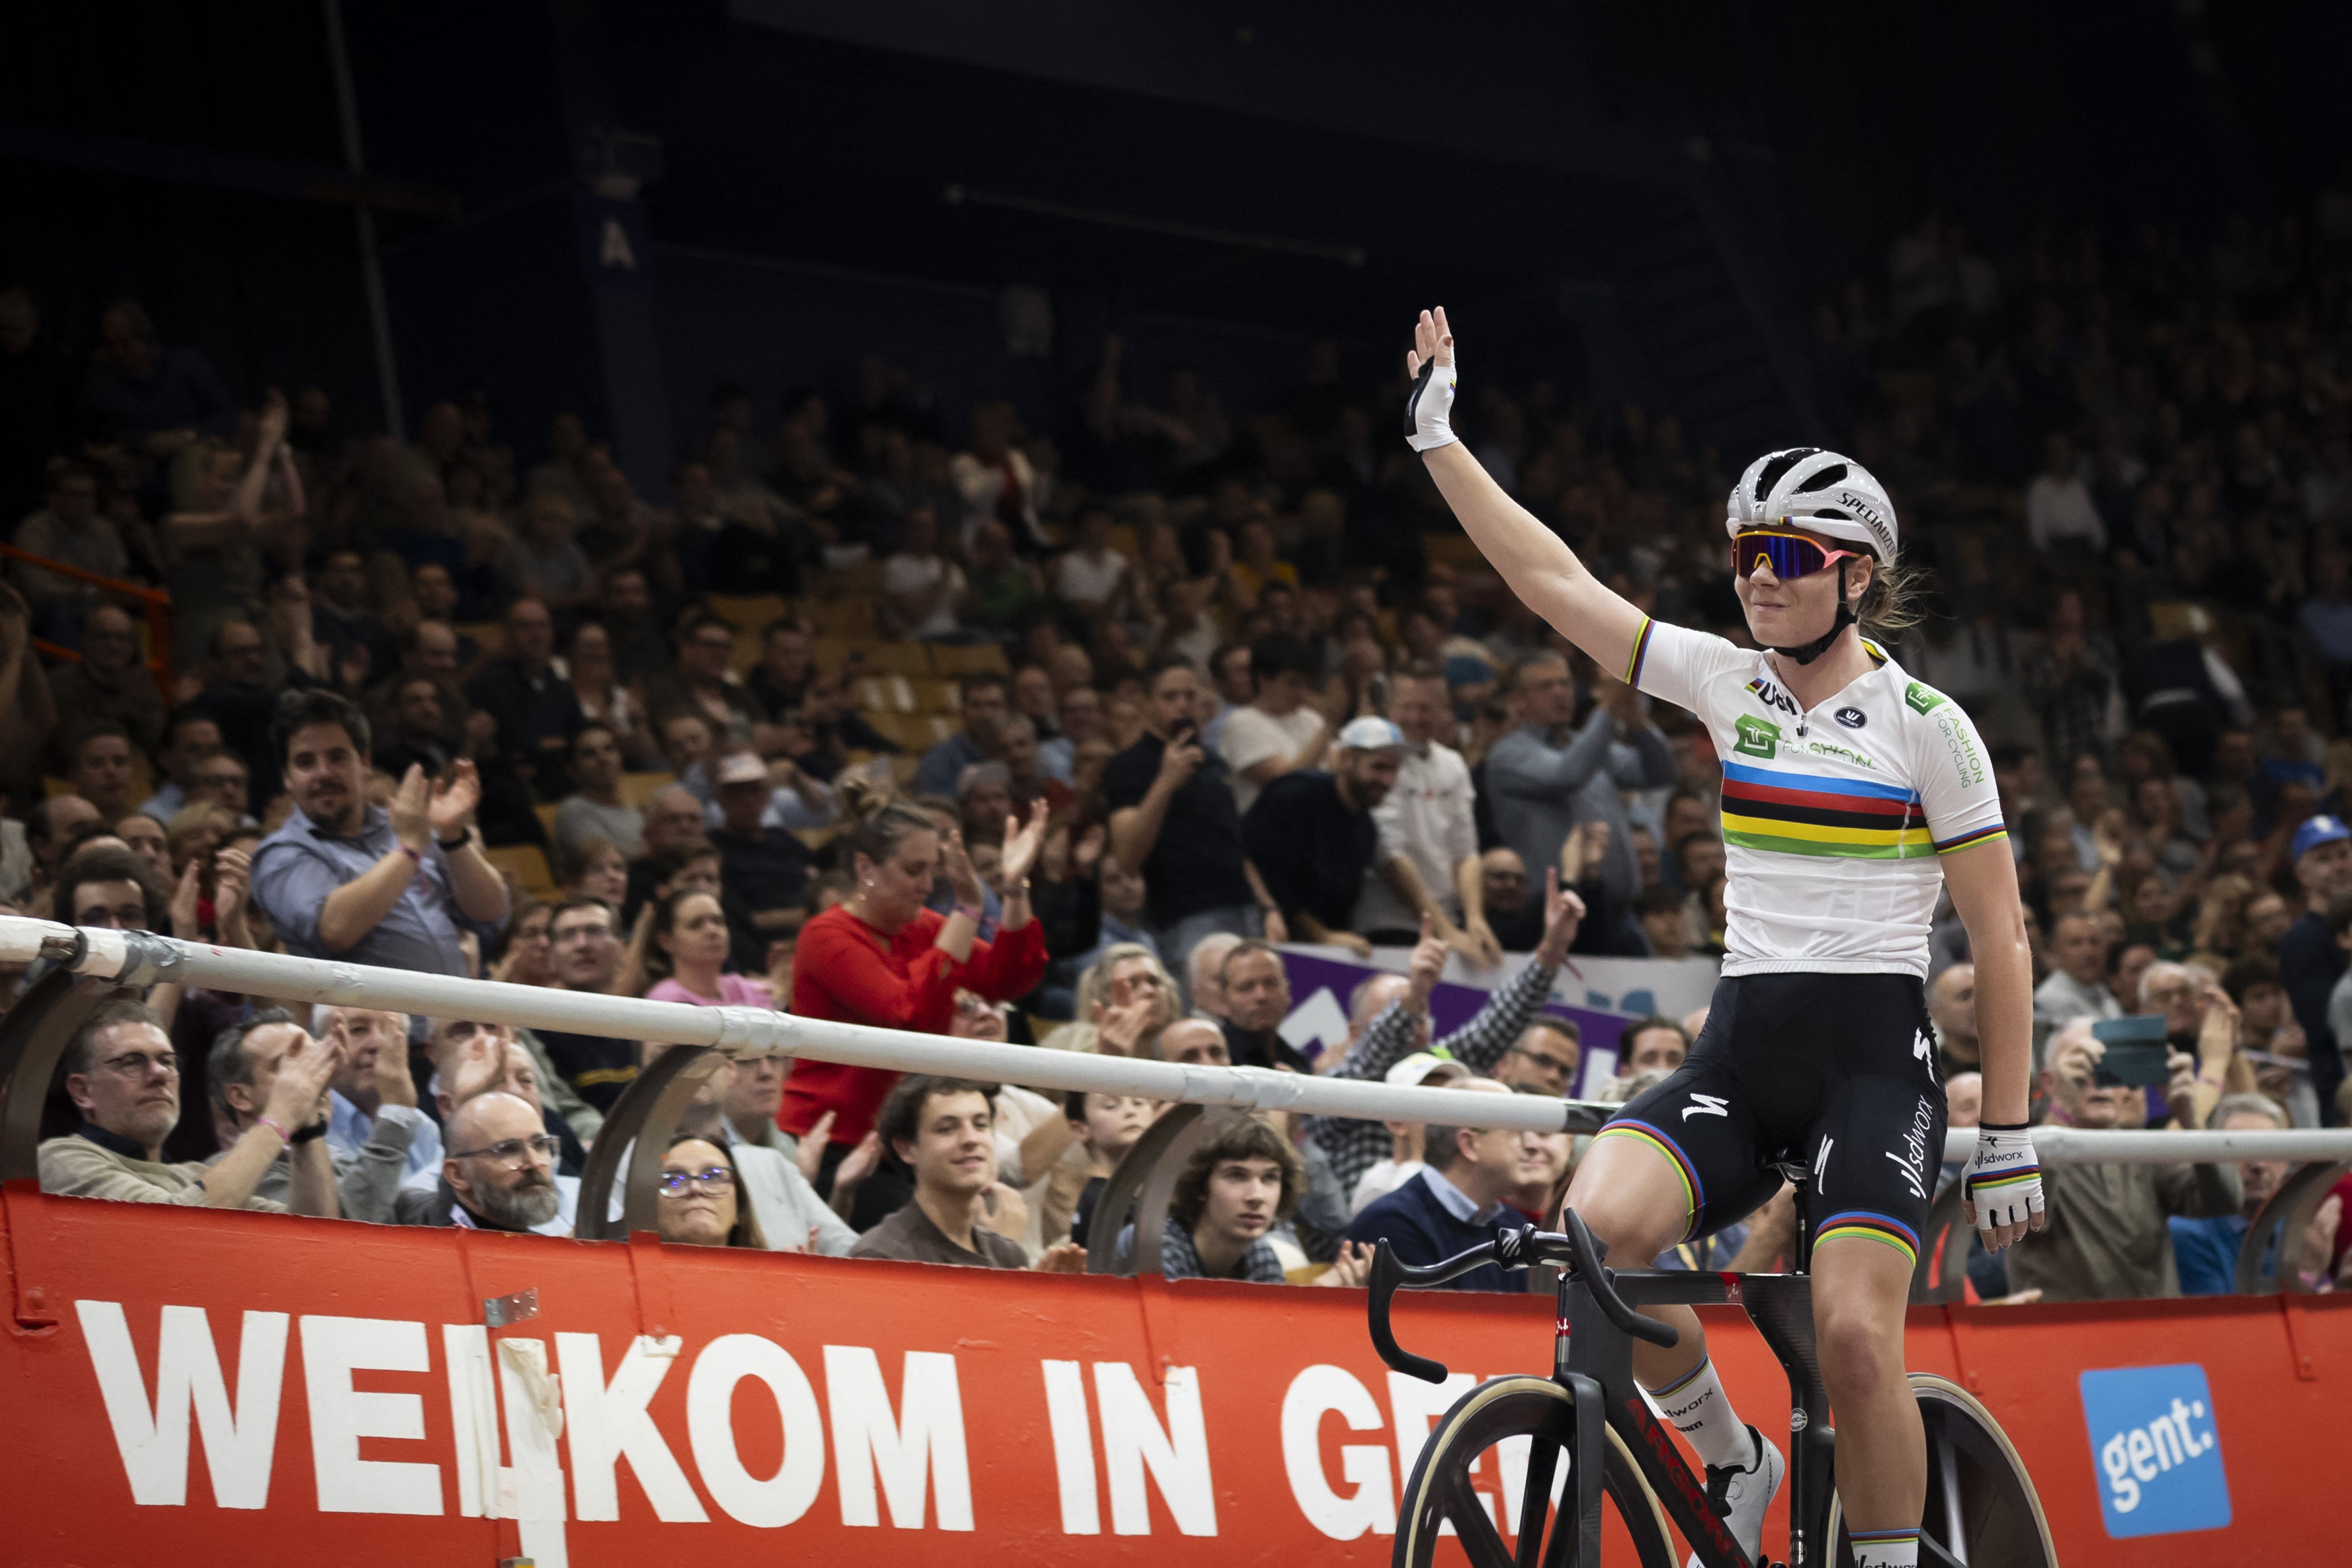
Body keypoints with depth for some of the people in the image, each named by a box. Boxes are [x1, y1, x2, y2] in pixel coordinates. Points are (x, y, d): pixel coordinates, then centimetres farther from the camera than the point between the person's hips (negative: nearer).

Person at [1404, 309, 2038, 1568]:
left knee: (1853, 1333, -20)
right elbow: (1553, 581, 7)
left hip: (1873, 1054, -4)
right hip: (1738, 1049, 4)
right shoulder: (1728, 684, 8)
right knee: (1594, 1230, -21)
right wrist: (1436, 435, 4)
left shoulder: (1925, 724, -3)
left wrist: (2009, 1145, -5)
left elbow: (2001, 942, -2)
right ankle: (1733, 1461, 3)